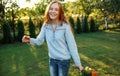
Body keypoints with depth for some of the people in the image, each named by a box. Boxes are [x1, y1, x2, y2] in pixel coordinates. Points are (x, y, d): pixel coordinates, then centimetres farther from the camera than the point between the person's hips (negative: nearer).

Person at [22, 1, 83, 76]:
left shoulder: (65, 26, -17)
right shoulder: (45, 26, -3)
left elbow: (72, 46, -14)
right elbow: (39, 40, -5)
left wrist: (78, 63, -11)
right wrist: (30, 40, -27)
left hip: (64, 60, -4)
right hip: (52, 59, 5)